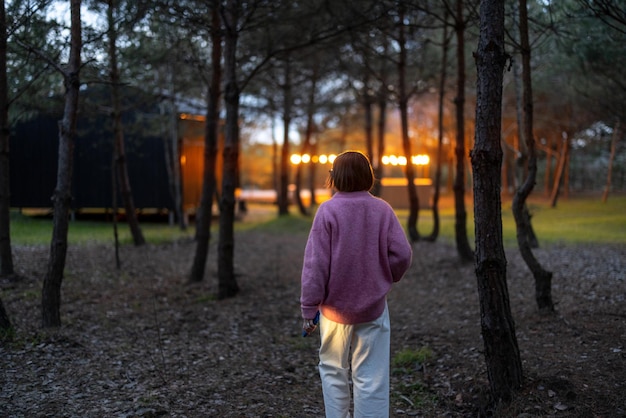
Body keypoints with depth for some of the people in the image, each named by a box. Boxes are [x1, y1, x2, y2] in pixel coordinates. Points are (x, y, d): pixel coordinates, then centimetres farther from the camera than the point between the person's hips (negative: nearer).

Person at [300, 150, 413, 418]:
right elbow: (402, 254, -9)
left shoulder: (328, 210, -11)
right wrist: (385, 280, 10)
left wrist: (309, 309, -7)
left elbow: (315, 264, -12)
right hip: (373, 308, 1)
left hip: (335, 308, -1)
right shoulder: (383, 210, -5)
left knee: (334, 373, 16)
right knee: (371, 379, 7)